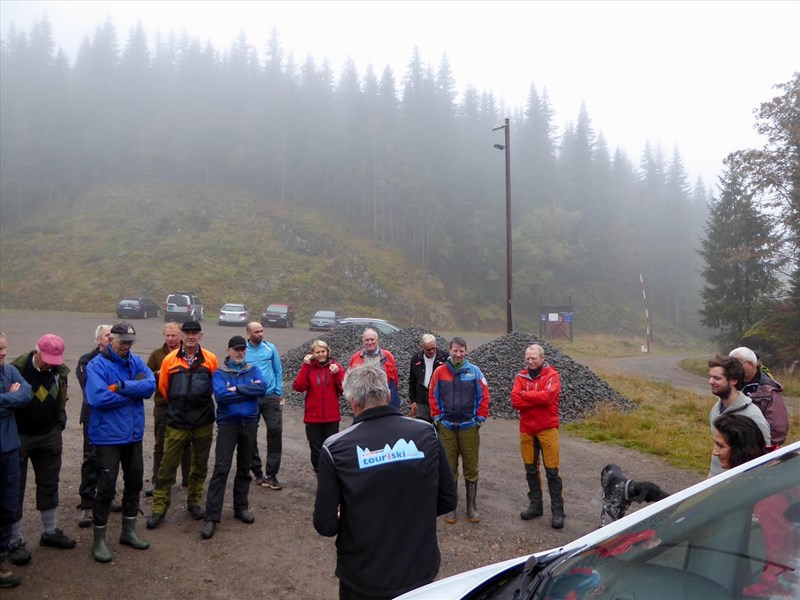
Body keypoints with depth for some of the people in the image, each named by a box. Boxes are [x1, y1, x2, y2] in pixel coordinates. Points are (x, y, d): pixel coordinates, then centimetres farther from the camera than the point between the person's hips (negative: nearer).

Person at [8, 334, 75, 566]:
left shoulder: (60, 371, -5)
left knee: (49, 485, 15)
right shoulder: (17, 369, -21)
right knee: (14, 490, 5)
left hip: (49, 436, 5)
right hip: (19, 437, -5)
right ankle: (15, 541, 18)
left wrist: (59, 424, 5)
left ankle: (50, 532, 30)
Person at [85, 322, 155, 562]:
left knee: (134, 483, 16)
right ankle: (99, 539, 18)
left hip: (134, 434, 6)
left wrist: (121, 386, -24)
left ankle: (128, 531, 32)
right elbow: (98, 398, -26)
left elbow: (150, 385, -13)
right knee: (106, 488, 2)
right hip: (108, 436, -6)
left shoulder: (136, 361, 3)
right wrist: (134, 391, -16)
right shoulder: (97, 365, -12)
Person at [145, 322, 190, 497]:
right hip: (163, 405, 1)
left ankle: (187, 479, 24)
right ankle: (156, 481, 18)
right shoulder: (156, 354, 3)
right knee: (160, 445, 8)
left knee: (186, 444, 11)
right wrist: (157, 374, -16)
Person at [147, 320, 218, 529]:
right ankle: (159, 508, 15)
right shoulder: (170, 360, -2)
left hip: (203, 422, 1)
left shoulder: (211, 359, -2)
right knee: (167, 466, 2)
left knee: (200, 465, 13)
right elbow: (163, 387, 10)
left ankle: (194, 502, 29)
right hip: (176, 422, -1)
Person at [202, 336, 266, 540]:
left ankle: (241, 507, 27)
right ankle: (212, 517, -5)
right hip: (228, 424, -3)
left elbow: (262, 388, -11)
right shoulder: (219, 372, -3)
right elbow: (220, 395, -20)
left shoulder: (253, 370, 6)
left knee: (244, 467, 14)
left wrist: (237, 389, -17)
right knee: (221, 469, -8)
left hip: (250, 423, 3)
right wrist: (248, 392, -14)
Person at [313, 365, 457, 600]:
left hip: (363, 580, -2)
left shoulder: (336, 448, -17)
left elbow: (326, 525, -13)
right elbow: (448, 500, -2)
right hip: (421, 572, 2)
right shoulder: (426, 433, -10)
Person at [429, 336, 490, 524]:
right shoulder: (440, 371, -1)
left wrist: (480, 419, 0)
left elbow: (483, 397, 2)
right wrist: (437, 418, 2)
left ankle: (472, 507, 20)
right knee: (449, 468, 8)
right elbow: (433, 396, 5)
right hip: (446, 427, 0)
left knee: (471, 468, 7)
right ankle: (450, 507, 19)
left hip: (469, 426, 0)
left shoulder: (474, 371, -1)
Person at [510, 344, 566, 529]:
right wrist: (538, 400, -16)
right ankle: (535, 505, 25)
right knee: (531, 470, 13)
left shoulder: (552, 375, -5)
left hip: (547, 429, -4)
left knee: (552, 471, 1)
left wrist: (525, 394, -11)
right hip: (526, 430, 4)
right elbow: (515, 401, -8)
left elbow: (547, 396, -22)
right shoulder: (521, 377, 5)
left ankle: (557, 511, 10)